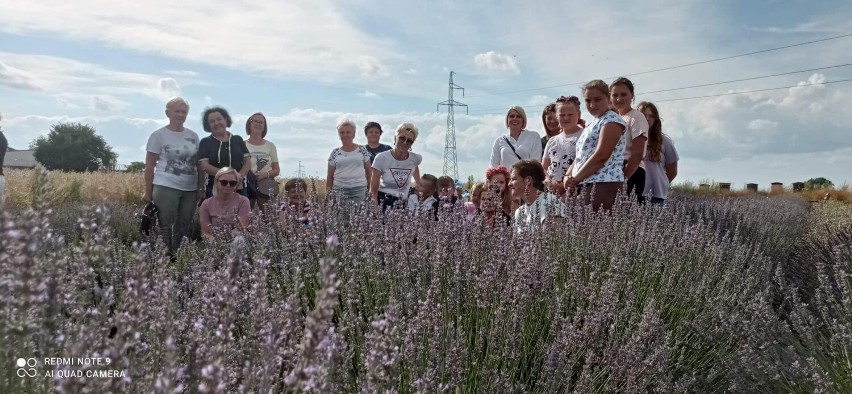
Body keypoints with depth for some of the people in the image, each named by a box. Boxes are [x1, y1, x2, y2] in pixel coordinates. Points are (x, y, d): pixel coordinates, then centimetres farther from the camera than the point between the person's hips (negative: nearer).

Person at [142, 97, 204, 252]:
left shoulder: (193, 136, 12)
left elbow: (199, 165, 13)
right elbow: (149, 166, -1)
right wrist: (148, 192, -4)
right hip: (166, 187, -4)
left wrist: (201, 189, 8)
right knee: (165, 226, -4)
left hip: (190, 189, 4)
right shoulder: (158, 135, 0)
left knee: (184, 227, 8)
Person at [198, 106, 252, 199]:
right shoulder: (205, 142, 8)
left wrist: (239, 176, -12)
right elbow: (204, 165, -3)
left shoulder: (238, 140, 15)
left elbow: (248, 162, 9)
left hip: (239, 188, 2)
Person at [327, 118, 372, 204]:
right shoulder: (335, 152, 9)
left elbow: (368, 172, 9)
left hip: (359, 190, -1)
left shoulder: (362, 150, 7)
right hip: (339, 191, 1)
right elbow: (330, 176, 11)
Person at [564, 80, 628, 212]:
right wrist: (568, 177, 2)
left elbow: (601, 156, -14)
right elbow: (580, 157, 22)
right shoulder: (591, 125, 24)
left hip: (605, 184, -8)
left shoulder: (612, 120, -3)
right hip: (583, 186, 8)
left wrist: (575, 178, -10)